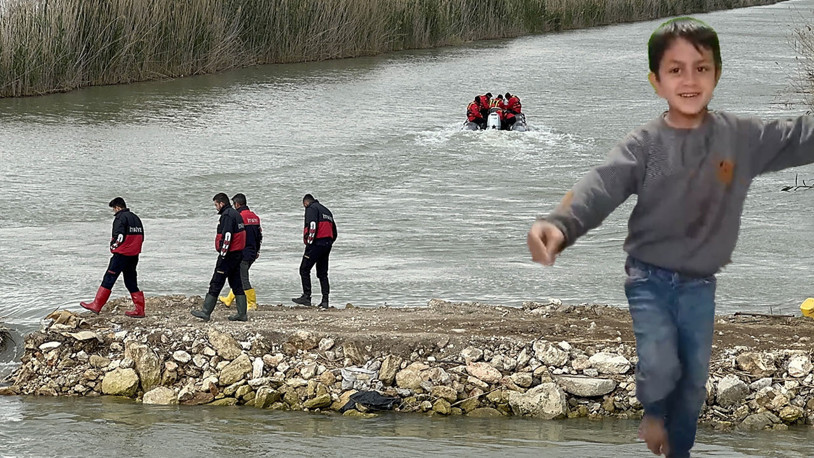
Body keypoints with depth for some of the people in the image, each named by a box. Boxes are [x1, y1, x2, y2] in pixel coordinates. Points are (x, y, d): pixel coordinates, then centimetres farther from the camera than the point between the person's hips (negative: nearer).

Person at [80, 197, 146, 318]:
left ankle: (96, 305, -5)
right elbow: (141, 236, 16)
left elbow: (119, 236, -19)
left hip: (122, 254, -8)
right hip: (134, 254, 8)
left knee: (109, 279, -4)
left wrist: (113, 246, -3)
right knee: (131, 282, 11)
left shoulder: (120, 218, -10)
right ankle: (139, 309, 7)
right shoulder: (135, 218, 16)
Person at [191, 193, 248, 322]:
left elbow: (227, 236, -23)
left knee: (216, 283, -6)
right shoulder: (236, 214, 17)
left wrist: (222, 255, -20)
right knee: (236, 284, 11)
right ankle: (242, 313, 9)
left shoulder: (227, 216, -14)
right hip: (238, 253, 10)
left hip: (229, 254, -10)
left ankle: (206, 312, -4)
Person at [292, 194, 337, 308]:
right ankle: (325, 300, 6)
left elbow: (312, 225, -18)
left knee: (304, 270, -3)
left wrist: (309, 242, -15)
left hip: (316, 243, -8)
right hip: (327, 245, 8)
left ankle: (306, 296, -9)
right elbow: (334, 231, 24)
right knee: (322, 273, 12)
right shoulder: (326, 211, 24)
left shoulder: (311, 208, -2)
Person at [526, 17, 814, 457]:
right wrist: (560, 224, -47)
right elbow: (602, 185, -27)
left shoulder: (740, 136, -4)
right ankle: (652, 414, 16)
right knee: (659, 366, -18)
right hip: (650, 277, -3)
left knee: (694, 380, 14)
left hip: (700, 284, 3)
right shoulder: (644, 144, -14)